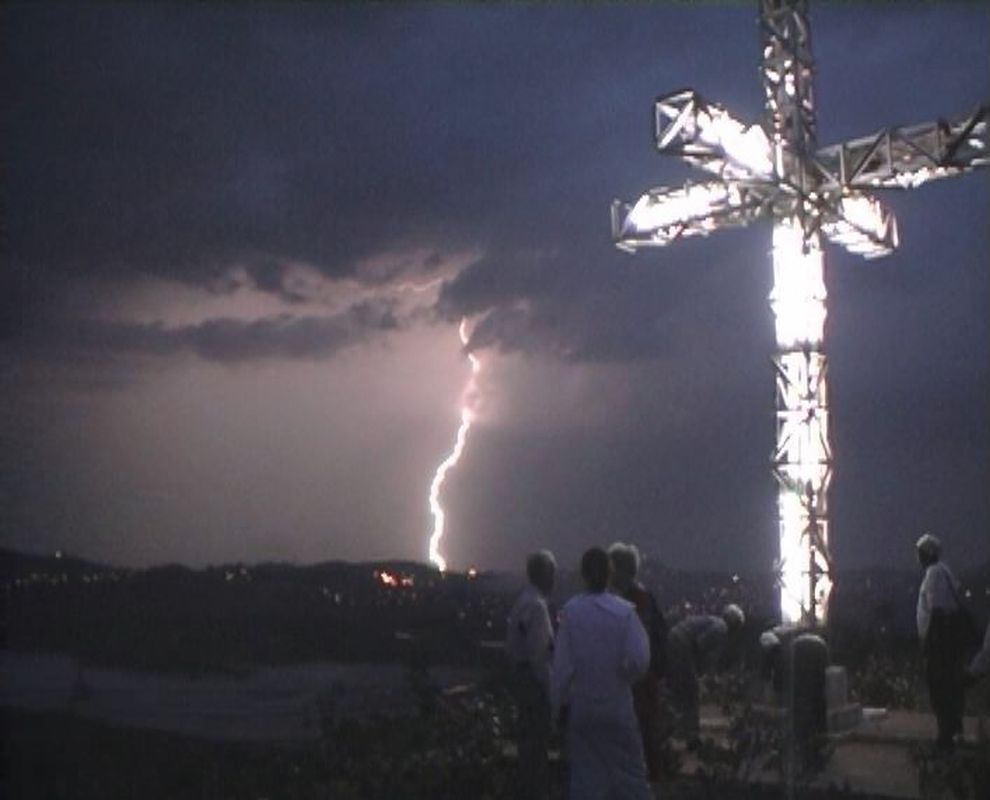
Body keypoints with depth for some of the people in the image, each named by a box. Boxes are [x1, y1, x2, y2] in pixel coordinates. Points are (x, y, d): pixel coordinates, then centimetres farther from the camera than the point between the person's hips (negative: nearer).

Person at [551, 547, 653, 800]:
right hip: (617, 706, -1)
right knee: (629, 770, 9)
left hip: (581, 706, 1)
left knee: (584, 772, 11)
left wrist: (557, 703, 4)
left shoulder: (570, 610, -9)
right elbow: (639, 660, -16)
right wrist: (627, 678, 5)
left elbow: (562, 664, -7)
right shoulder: (624, 611, -12)